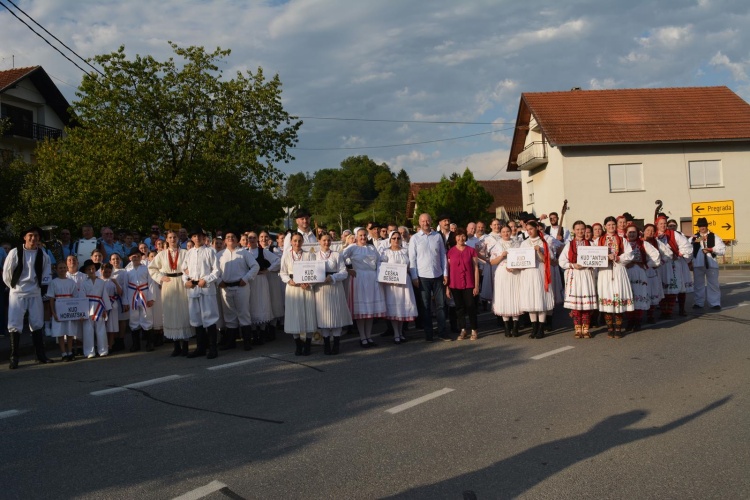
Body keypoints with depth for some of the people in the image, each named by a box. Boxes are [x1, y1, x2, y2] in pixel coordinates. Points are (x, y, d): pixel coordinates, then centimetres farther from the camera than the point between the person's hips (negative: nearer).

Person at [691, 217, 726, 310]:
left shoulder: (714, 237, 4)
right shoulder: (694, 237, 8)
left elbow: (722, 249, -3)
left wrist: (711, 249, -14)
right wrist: (695, 241, -19)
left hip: (711, 264, -1)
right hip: (698, 264, 1)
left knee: (713, 284, 4)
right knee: (698, 284, 8)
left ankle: (715, 303, 11)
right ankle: (698, 303, 16)